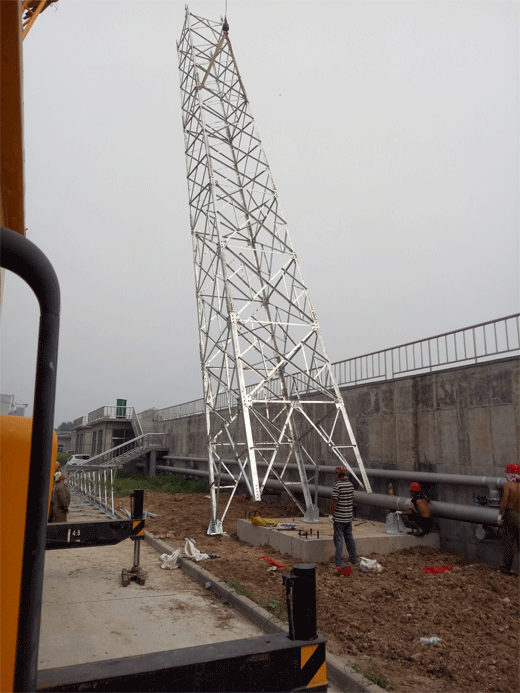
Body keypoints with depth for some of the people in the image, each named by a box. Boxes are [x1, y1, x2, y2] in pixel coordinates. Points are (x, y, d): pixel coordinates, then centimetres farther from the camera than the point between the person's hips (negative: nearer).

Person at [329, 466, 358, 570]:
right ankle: (354, 560, 27)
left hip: (339, 517, -7)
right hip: (349, 516, 7)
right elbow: (352, 500, 13)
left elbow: (335, 502, -17)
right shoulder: (350, 484, 5)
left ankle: (339, 563, -1)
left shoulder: (337, 485, -16)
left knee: (339, 539, -2)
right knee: (349, 537, 18)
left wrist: (331, 514, -9)